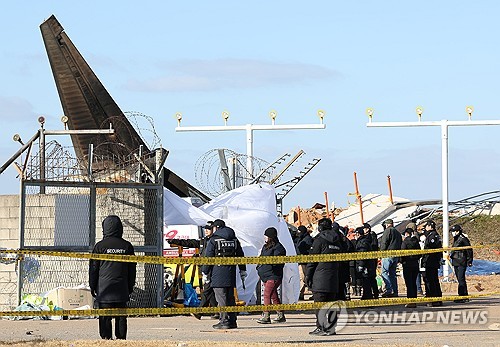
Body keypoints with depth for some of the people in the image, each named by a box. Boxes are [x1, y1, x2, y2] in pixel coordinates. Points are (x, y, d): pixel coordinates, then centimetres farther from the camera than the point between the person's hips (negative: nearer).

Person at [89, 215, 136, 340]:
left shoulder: (100, 246, -4)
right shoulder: (127, 246, 5)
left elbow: (93, 268, 0)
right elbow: (132, 269, 11)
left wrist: (92, 286, 9)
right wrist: (130, 287, 19)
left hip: (104, 289, -3)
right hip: (122, 290, 3)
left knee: (105, 318, -2)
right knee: (121, 317, 7)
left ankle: (106, 338, -7)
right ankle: (121, 337, 6)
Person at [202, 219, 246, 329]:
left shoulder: (213, 240, -5)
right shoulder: (234, 240, 13)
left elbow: (208, 258, -7)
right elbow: (241, 257, 17)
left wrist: (205, 273, -2)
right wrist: (243, 271, 24)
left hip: (218, 274, -6)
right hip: (231, 274, 6)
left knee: (221, 298, -5)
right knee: (230, 297, 11)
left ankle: (224, 321, -8)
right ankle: (232, 321, 12)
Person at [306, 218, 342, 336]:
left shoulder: (319, 240, -7)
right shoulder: (337, 242, 14)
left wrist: (308, 276, -1)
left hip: (320, 278, -7)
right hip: (334, 278, 7)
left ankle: (321, 327, -8)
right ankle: (331, 328, 8)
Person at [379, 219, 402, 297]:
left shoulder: (388, 230, -4)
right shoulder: (398, 232, 21)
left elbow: (384, 243, -12)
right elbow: (400, 244, 22)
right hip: (396, 255, 8)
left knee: (384, 272, -9)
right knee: (392, 273, 11)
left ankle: (389, 290, -21)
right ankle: (395, 291, 6)